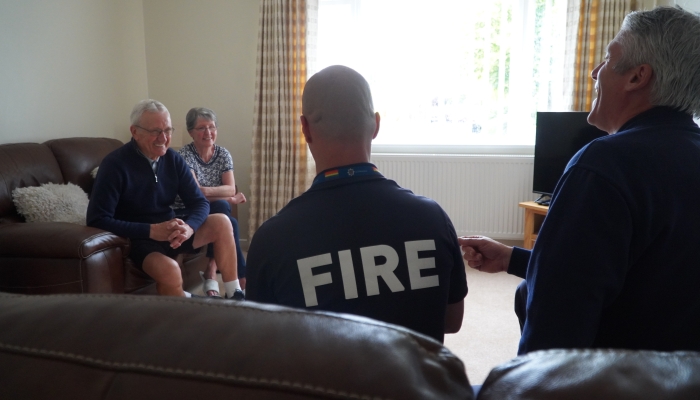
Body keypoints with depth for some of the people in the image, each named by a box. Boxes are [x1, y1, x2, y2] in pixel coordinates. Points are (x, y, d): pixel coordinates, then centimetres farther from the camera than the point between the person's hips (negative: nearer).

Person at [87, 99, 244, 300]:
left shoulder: (173, 159, -1)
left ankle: (234, 296, -4)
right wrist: (151, 230, -30)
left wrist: (188, 227, -27)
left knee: (221, 223, -13)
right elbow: (97, 220, -22)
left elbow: (200, 202, -3)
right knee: (169, 270, -34)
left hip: (170, 231, 6)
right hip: (139, 237, -6)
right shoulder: (115, 164, -17)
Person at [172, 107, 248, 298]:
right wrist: (229, 199, -14)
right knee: (230, 224, -29)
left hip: (215, 213, 5)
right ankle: (243, 280, -20)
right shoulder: (184, 155, -11)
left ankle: (211, 273, -21)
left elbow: (231, 189, -8)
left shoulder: (223, 154, 2)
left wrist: (207, 191, -25)